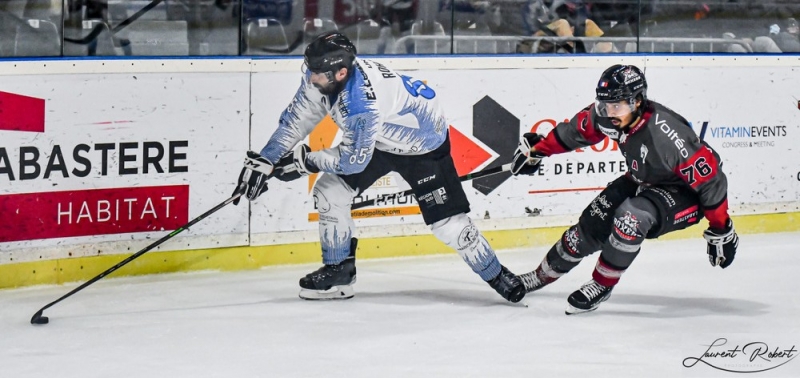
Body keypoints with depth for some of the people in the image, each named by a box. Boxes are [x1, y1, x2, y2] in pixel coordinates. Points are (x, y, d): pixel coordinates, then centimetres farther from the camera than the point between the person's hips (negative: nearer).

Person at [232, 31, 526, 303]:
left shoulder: (361, 102, -40)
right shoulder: (323, 76, -18)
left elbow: (354, 160, -30)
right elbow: (296, 121, -7)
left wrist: (304, 160, -22)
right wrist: (264, 161, -11)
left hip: (423, 144, -8)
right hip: (377, 138, 8)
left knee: (448, 223, -10)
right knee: (329, 192, -3)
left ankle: (496, 275, 10)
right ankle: (338, 272, 11)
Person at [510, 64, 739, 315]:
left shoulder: (666, 134, -38)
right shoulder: (606, 116, -18)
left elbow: (710, 178, -31)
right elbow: (577, 130, 5)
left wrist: (720, 230, -24)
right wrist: (538, 149, 13)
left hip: (684, 192, -7)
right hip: (643, 181, 7)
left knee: (632, 216, -31)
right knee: (593, 223, 4)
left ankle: (602, 286, -10)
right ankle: (544, 274, 27)